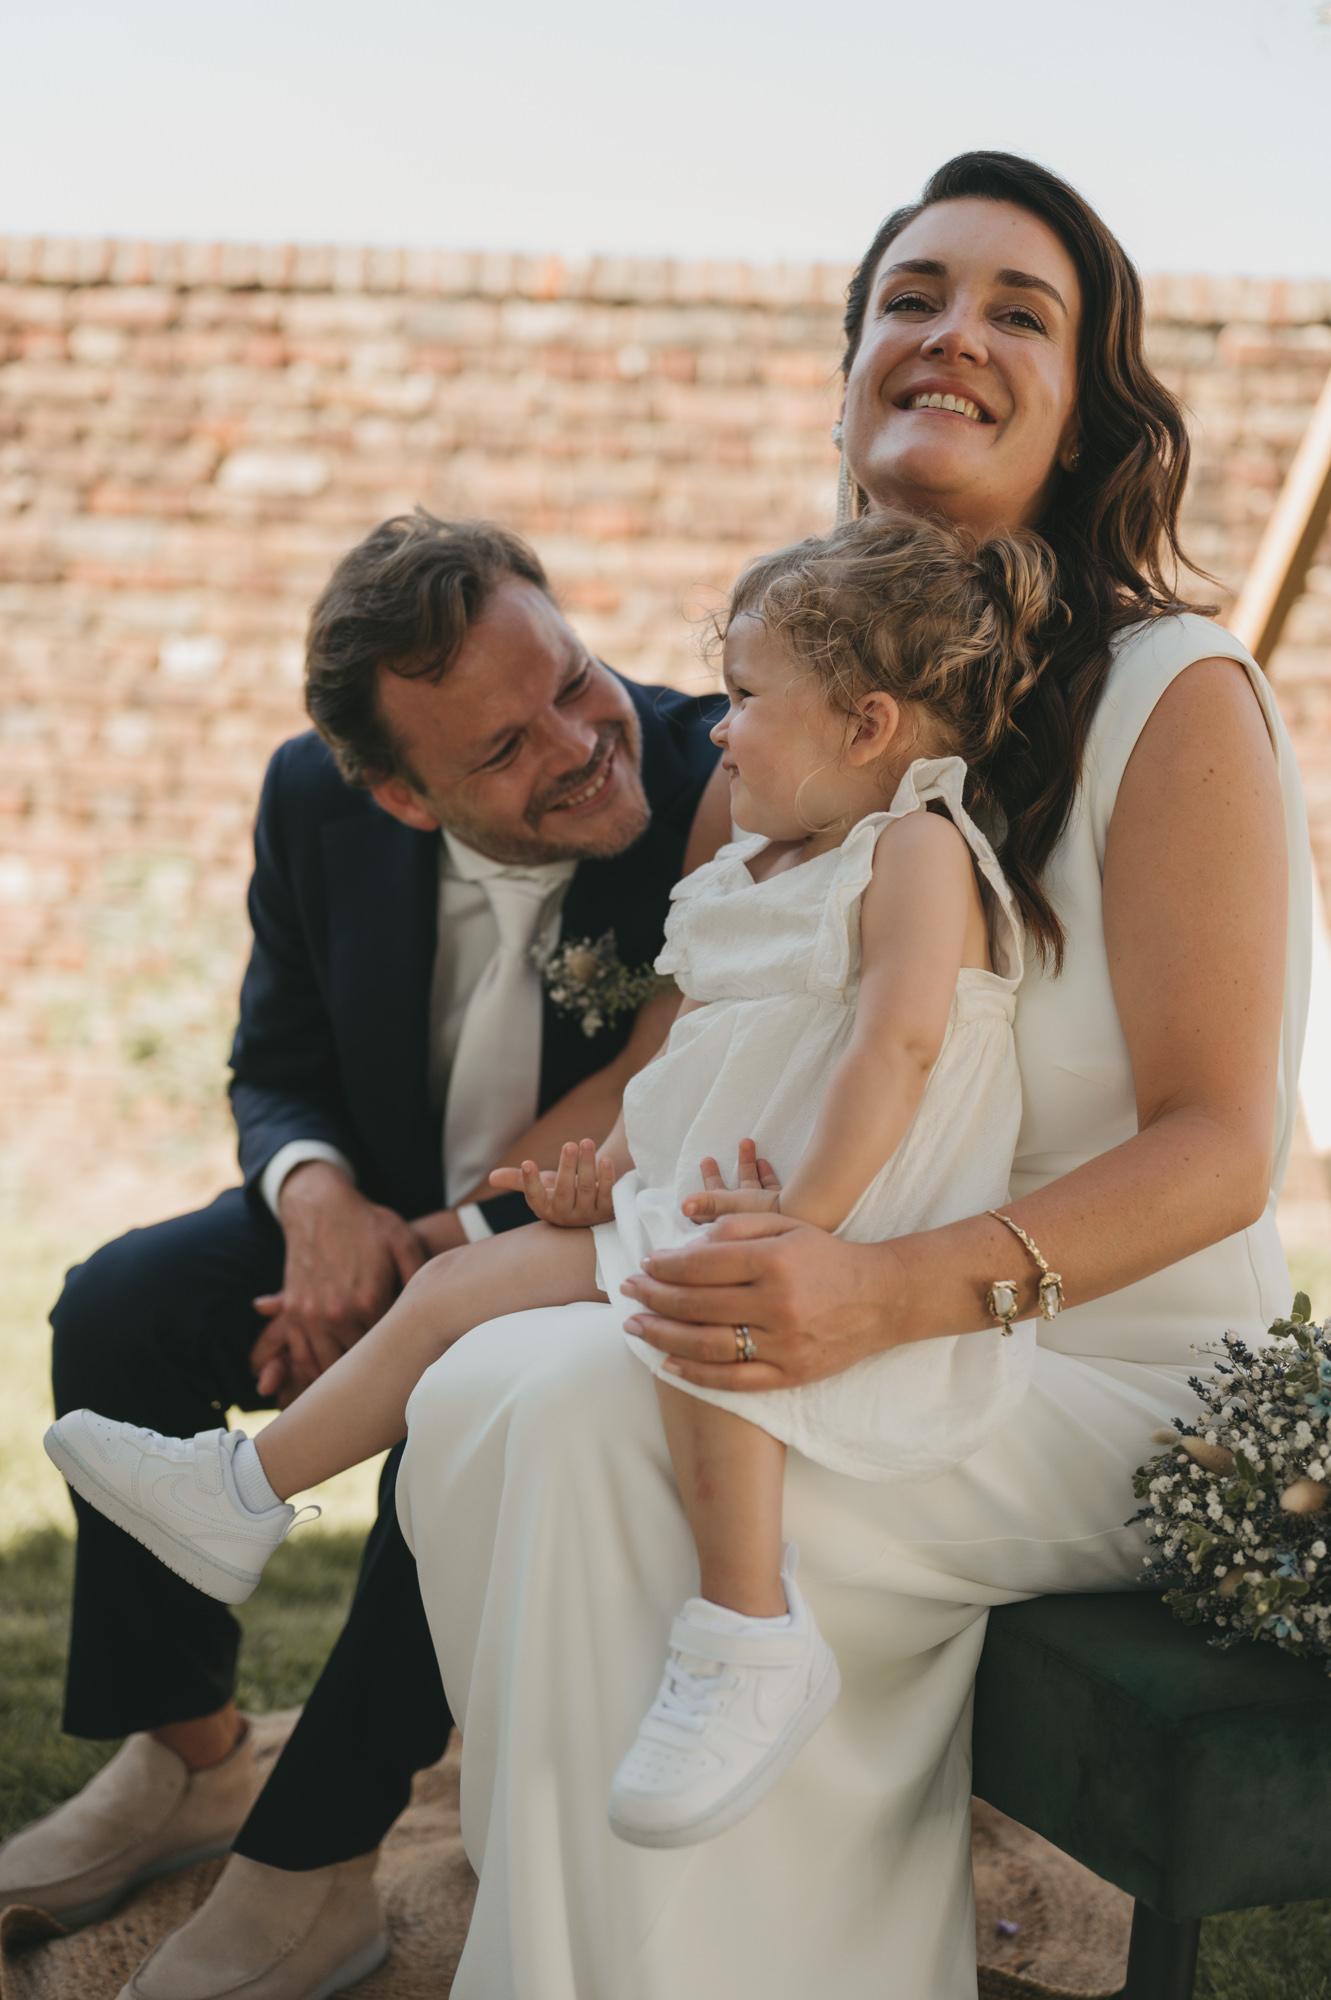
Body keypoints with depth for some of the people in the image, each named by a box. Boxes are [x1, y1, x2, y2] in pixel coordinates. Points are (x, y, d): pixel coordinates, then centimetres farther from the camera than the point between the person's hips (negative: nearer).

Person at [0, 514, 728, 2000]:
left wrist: (452, 1253, -24)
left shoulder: (725, 791, -26)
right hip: (391, 1220, 5)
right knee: (119, 1308, -14)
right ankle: (185, 1760, 4)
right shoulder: (319, 805, -12)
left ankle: (309, 1869, -13)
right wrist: (319, 1196, -22)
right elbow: (276, 1072, 1)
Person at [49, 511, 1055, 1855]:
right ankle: (241, 1496, 19)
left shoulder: (916, 851, -9)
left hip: (853, 1273, -9)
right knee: (458, 1286, 7)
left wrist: (799, 1216, -28)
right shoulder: (754, 875, 18)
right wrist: (610, 1167, 6)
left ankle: (750, 1640, -32)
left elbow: (898, 1043, -23)